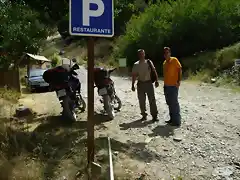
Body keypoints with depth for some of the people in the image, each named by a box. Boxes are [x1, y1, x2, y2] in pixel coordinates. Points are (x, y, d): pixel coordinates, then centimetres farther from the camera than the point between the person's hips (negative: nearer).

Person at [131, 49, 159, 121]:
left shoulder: (149, 62, 3)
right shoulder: (136, 65, 4)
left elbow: (154, 72, 2)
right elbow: (134, 75, 5)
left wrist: (156, 81, -7)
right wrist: (133, 85, 0)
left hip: (149, 83, -1)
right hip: (140, 84, 1)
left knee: (152, 100, -2)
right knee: (141, 101, 6)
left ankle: (154, 115, 4)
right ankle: (144, 115, 20)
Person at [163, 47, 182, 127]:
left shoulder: (174, 60, -6)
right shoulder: (164, 62, 15)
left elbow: (180, 69, -12)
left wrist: (179, 81, -19)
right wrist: (165, 84, 16)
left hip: (173, 85, -8)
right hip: (166, 86, 8)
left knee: (174, 103, -6)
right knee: (169, 103, 12)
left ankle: (177, 121, 0)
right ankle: (172, 119, 22)